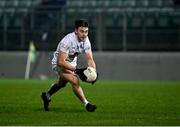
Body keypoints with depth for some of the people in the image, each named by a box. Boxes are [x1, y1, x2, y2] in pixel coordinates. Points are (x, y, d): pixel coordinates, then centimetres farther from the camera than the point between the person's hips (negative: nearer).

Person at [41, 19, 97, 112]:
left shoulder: (86, 41, -16)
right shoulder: (68, 41, -36)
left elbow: (90, 59, -11)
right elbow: (61, 62, -36)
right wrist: (77, 70, -41)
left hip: (72, 63, 8)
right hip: (59, 64, -8)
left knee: (61, 83, 29)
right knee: (75, 81, -27)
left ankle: (46, 96, 56)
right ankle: (86, 104, -16)